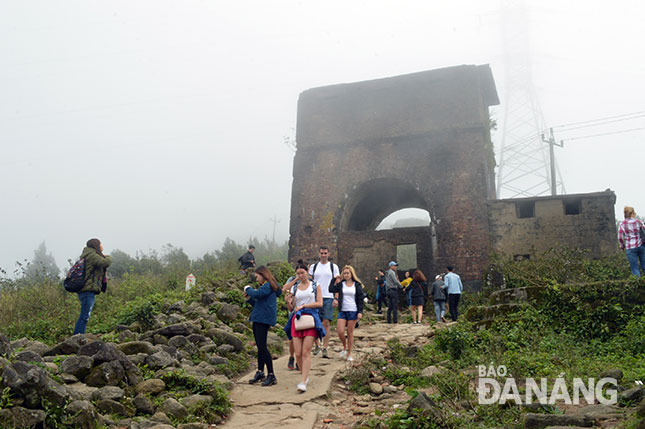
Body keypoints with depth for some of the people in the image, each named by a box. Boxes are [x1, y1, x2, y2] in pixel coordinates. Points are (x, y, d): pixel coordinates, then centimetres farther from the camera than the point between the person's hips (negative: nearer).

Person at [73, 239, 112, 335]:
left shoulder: (88, 255, 22)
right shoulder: (91, 255, -10)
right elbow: (106, 262, -20)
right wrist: (108, 257, 2)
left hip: (87, 290, 10)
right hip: (88, 289, -10)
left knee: (84, 316, 13)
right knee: (85, 316, -12)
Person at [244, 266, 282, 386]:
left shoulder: (268, 286, -9)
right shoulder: (265, 286, 21)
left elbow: (257, 294, -25)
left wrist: (248, 289, -6)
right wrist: (249, 299, 12)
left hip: (264, 320, -10)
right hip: (259, 319, 10)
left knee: (262, 346, -11)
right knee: (260, 347, 14)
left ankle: (271, 375, -7)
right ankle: (260, 372, 22)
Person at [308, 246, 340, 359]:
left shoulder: (334, 267, 6)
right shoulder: (313, 266, 11)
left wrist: (336, 299, -7)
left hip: (328, 298, -2)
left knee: (326, 323, -4)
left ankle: (325, 348, 1)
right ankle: (317, 345, 16)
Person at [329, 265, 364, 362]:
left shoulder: (357, 285, 4)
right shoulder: (340, 284, 6)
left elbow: (360, 299, 3)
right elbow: (331, 290, -9)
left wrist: (360, 312, -4)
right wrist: (335, 281, -7)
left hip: (353, 311, -1)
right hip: (342, 311, 1)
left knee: (350, 333, 3)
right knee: (340, 332, -9)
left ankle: (349, 354, 14)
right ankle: (345, 348, 19)